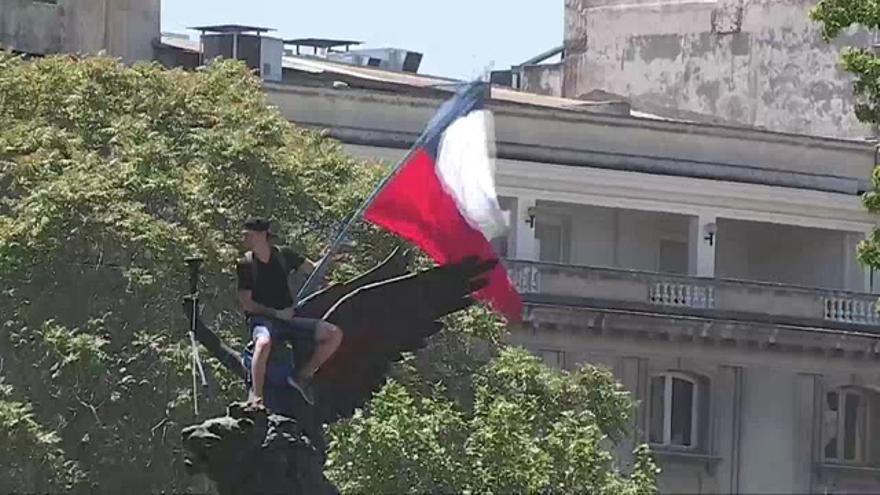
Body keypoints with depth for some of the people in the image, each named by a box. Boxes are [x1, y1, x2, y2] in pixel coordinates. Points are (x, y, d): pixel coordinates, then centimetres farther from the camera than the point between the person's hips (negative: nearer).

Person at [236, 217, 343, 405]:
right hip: (262, 319, -5)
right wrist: (276, 313, -15)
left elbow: (313, 269, 15)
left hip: (288, 317, 5)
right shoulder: (246, 264, -4)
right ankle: (256, 397, -33)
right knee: (264, 343, -41)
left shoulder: (283, 255, 5)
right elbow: (246, 303, -6)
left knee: (334, 334, -10)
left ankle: (303, 376, 0)